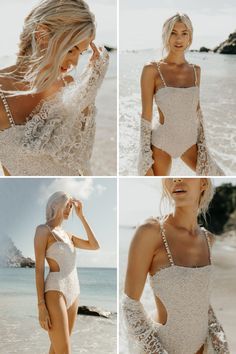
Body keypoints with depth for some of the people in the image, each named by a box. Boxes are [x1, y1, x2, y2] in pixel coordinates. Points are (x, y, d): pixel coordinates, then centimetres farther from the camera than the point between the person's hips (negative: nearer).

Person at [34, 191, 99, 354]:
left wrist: (81, 216, 13)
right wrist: (41, 306, -16)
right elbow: (39, 268, -9)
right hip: (55, 292, -9)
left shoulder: (67, 235, 21)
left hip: (73, 293, 9)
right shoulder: (43, 230, -3)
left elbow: (95, 246, 13)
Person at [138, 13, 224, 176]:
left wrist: (202, 144, 8)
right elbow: (146, 116, -12)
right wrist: (145, 162, -14)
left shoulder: (195, 70, 3)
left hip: (190, 142, 5)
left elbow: (197, 110, 10)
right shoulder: (152, 70, -12)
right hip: (161, 143, -5)